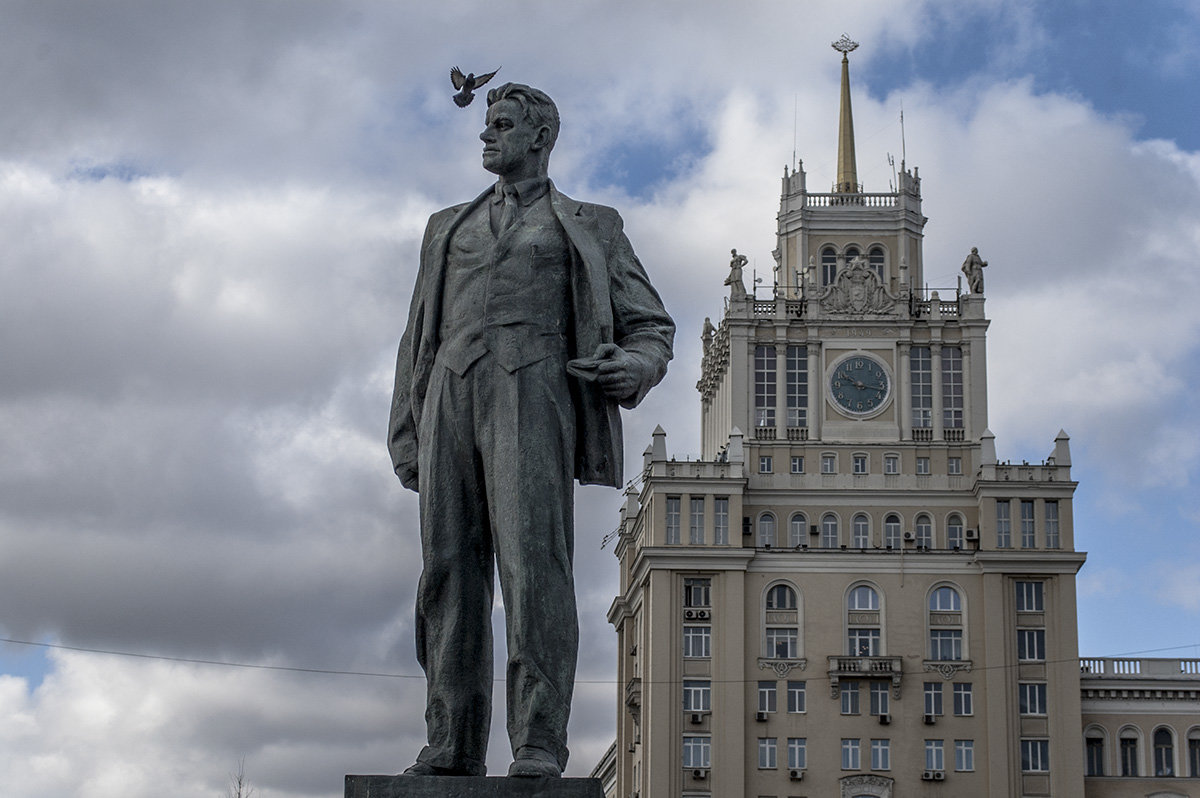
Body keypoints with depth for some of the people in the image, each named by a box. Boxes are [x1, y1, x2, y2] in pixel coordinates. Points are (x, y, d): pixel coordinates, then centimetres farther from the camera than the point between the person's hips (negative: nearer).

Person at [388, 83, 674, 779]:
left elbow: (650, 324, 16)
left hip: (534, 389, -4)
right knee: (450, 570, -6)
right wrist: (406, 434, 11)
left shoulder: (588, 229, 19)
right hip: (455, 391, 4)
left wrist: (635, 366, -9)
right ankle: (453, 743, -6)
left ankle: (539, 743, -23)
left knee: (534, 558, -19)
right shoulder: (450, 227, 28)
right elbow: (420, 335, 24)